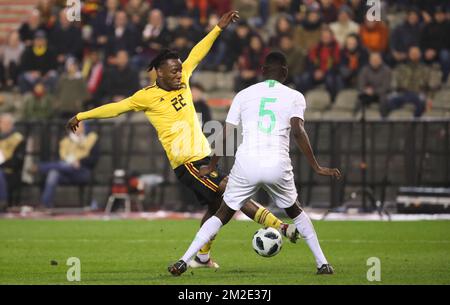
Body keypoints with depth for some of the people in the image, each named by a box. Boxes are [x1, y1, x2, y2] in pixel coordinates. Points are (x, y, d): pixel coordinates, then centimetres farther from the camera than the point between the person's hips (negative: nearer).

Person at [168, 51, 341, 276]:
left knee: (222, 214, 13)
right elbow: (298, 132, -7)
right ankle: (322, 263, 20)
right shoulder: (294, 97, 8)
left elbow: (225, 135, 12)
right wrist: (317, 168, -7)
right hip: (278, 166, 0)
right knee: (295, 212, 24)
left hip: (246, 165, 1)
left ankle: (184, 261, 1)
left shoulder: (244, 95, 13)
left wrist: (211, 167, 23)